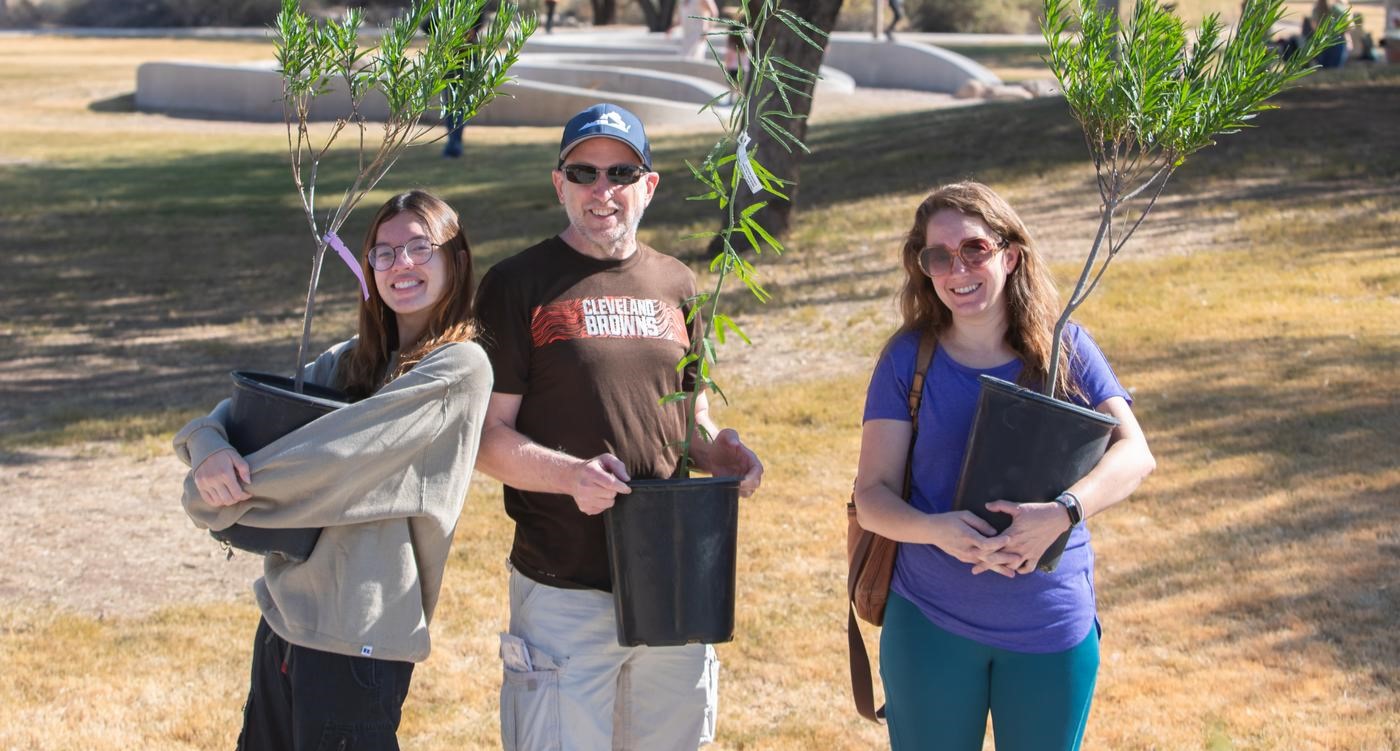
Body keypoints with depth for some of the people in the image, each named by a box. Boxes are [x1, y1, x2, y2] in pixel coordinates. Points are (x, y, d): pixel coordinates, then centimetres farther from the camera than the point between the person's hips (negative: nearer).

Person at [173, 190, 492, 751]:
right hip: (284, 614, 7)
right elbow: (241, 410, 9)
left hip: (356, 635, -7)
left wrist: (219, 495, -11)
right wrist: (209, 450, -15)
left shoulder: (460, 365, -11)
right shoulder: (351, 361, 12)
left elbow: (343, 451, -18)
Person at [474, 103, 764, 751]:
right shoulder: (517, 285, -3)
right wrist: (570, 474, -23)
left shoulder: (677, 286, 11)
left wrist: (715, 450, -3)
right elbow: (487, 437, -6)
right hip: (566, 591, -5)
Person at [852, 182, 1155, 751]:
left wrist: (1061, 511, -31)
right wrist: (935, 529, -27)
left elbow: (1135, 454, -13)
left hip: (1052, 625, 1)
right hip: (929, 625, 0)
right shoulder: (909, 358, -4)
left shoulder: (1064, 348, -2)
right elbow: (871, 495, -6)